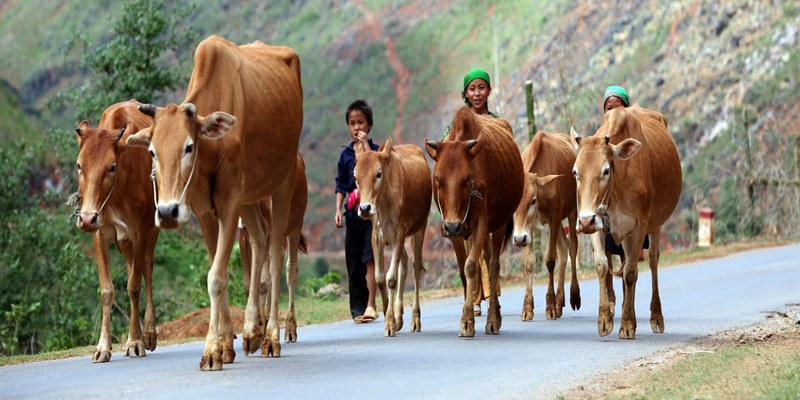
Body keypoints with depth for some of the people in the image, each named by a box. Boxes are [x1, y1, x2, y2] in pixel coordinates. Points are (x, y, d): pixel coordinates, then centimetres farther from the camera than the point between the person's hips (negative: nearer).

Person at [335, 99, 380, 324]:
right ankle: (357, 308, 11)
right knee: (354, 263, 5)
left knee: (370, 259, -13)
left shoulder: (375, 150, 2)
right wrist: (338, 209, 4)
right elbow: (341, 185, 15)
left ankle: (370, 306, -14)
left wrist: (366, 147, -16)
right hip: (352, 213, 4)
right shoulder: (346, 154, 11)